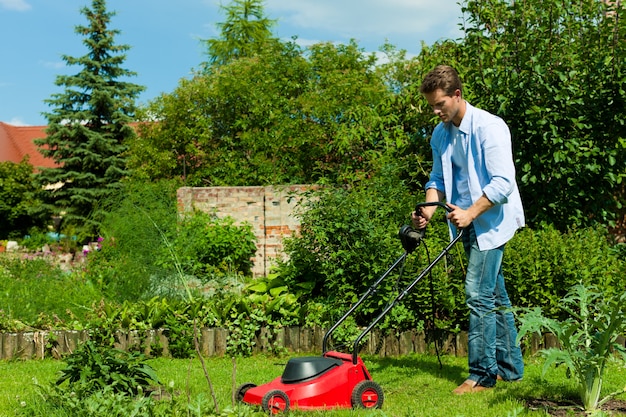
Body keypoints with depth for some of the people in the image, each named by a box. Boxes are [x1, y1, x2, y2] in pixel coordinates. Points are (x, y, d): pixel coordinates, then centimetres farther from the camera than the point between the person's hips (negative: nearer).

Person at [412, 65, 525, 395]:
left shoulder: (489, 127, -16)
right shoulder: (440, 135, 7)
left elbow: (502, 183, -21)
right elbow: (438, 179, 16)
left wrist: (469, 213, -25)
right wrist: (428, 210, -2)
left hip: (491, 222, -8)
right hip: (469, 224, 8)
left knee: (478, 294, -11)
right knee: (495, 295, 14)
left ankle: (481, 375, -1)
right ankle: (510, 367, 24)